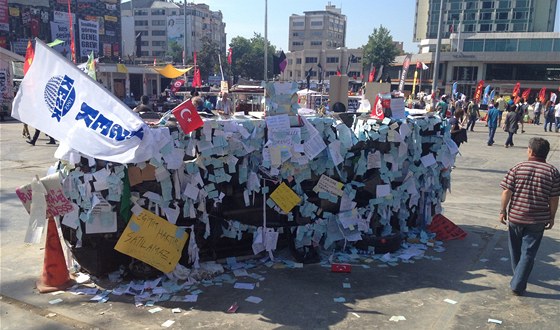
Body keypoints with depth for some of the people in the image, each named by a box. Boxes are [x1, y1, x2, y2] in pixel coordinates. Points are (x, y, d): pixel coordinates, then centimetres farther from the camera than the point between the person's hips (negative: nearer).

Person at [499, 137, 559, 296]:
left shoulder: (517, 168, -6)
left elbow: (506, 192, -7)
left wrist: (503, 211, 3)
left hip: (515, 216, 1)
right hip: (538, 220, -1)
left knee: (516, 248, 21)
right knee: (529, 252, 5)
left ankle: (518, 274, 41)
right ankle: (518, 285, 3)